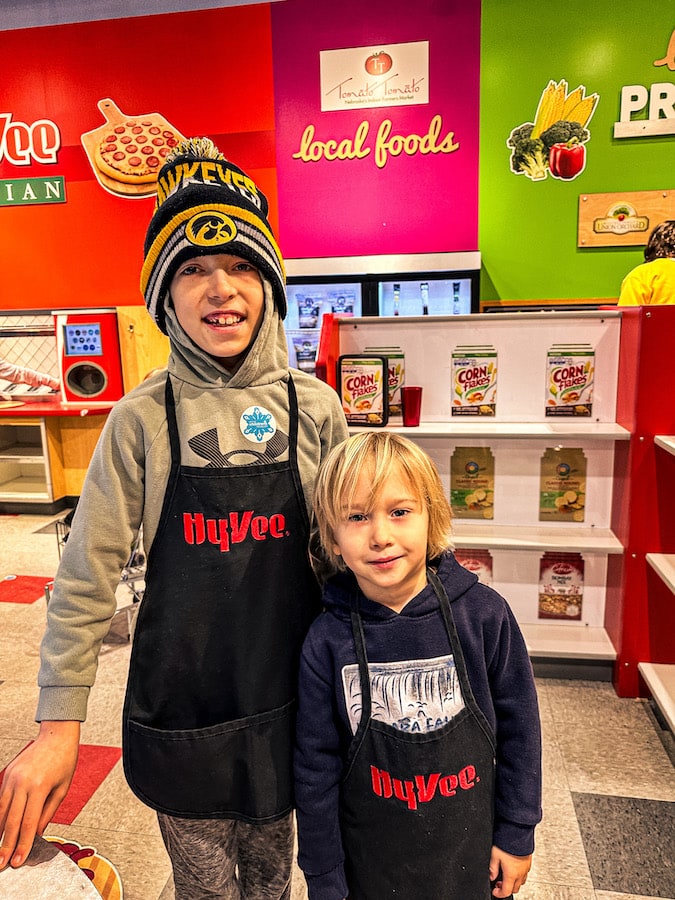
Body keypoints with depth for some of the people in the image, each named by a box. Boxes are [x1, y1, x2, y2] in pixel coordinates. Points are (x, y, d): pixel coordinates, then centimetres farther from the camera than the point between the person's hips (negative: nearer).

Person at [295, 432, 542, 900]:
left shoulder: (483, 614, -18)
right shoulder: (328, 641, -18)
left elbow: (518, 726, -6)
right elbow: (316, 768, -8)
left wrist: (517, 835, 0)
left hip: (473, 852, 1)